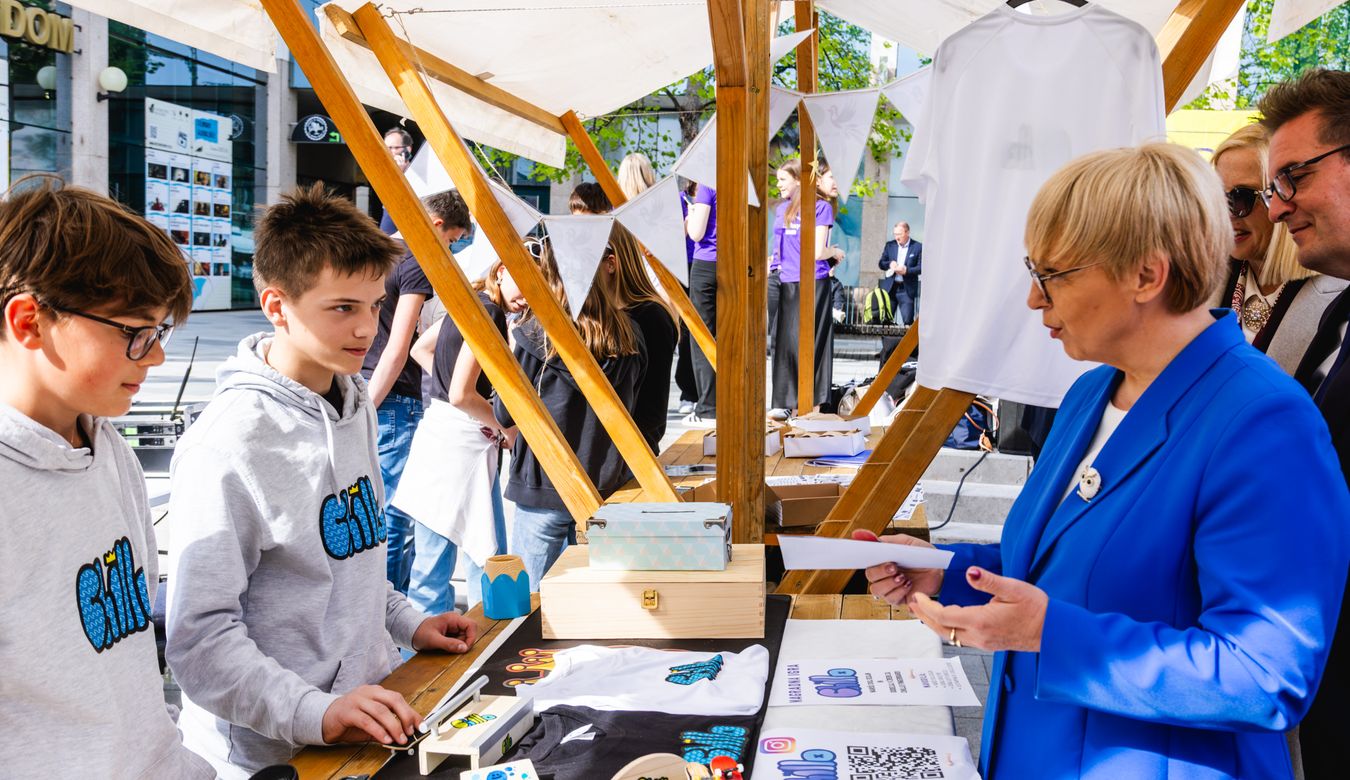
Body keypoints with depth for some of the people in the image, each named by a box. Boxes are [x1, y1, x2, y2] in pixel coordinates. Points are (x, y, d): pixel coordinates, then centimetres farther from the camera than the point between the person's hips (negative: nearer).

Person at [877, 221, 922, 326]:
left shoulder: (918, 247, -1)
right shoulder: (889, 245, 10)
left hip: (907, 289, -4)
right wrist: (889, 264, -10)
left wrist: (906, 270, -19)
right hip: (890, 288, 4)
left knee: (908, 320, -7)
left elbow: (921, 268, -4)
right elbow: (881, 263, 12)